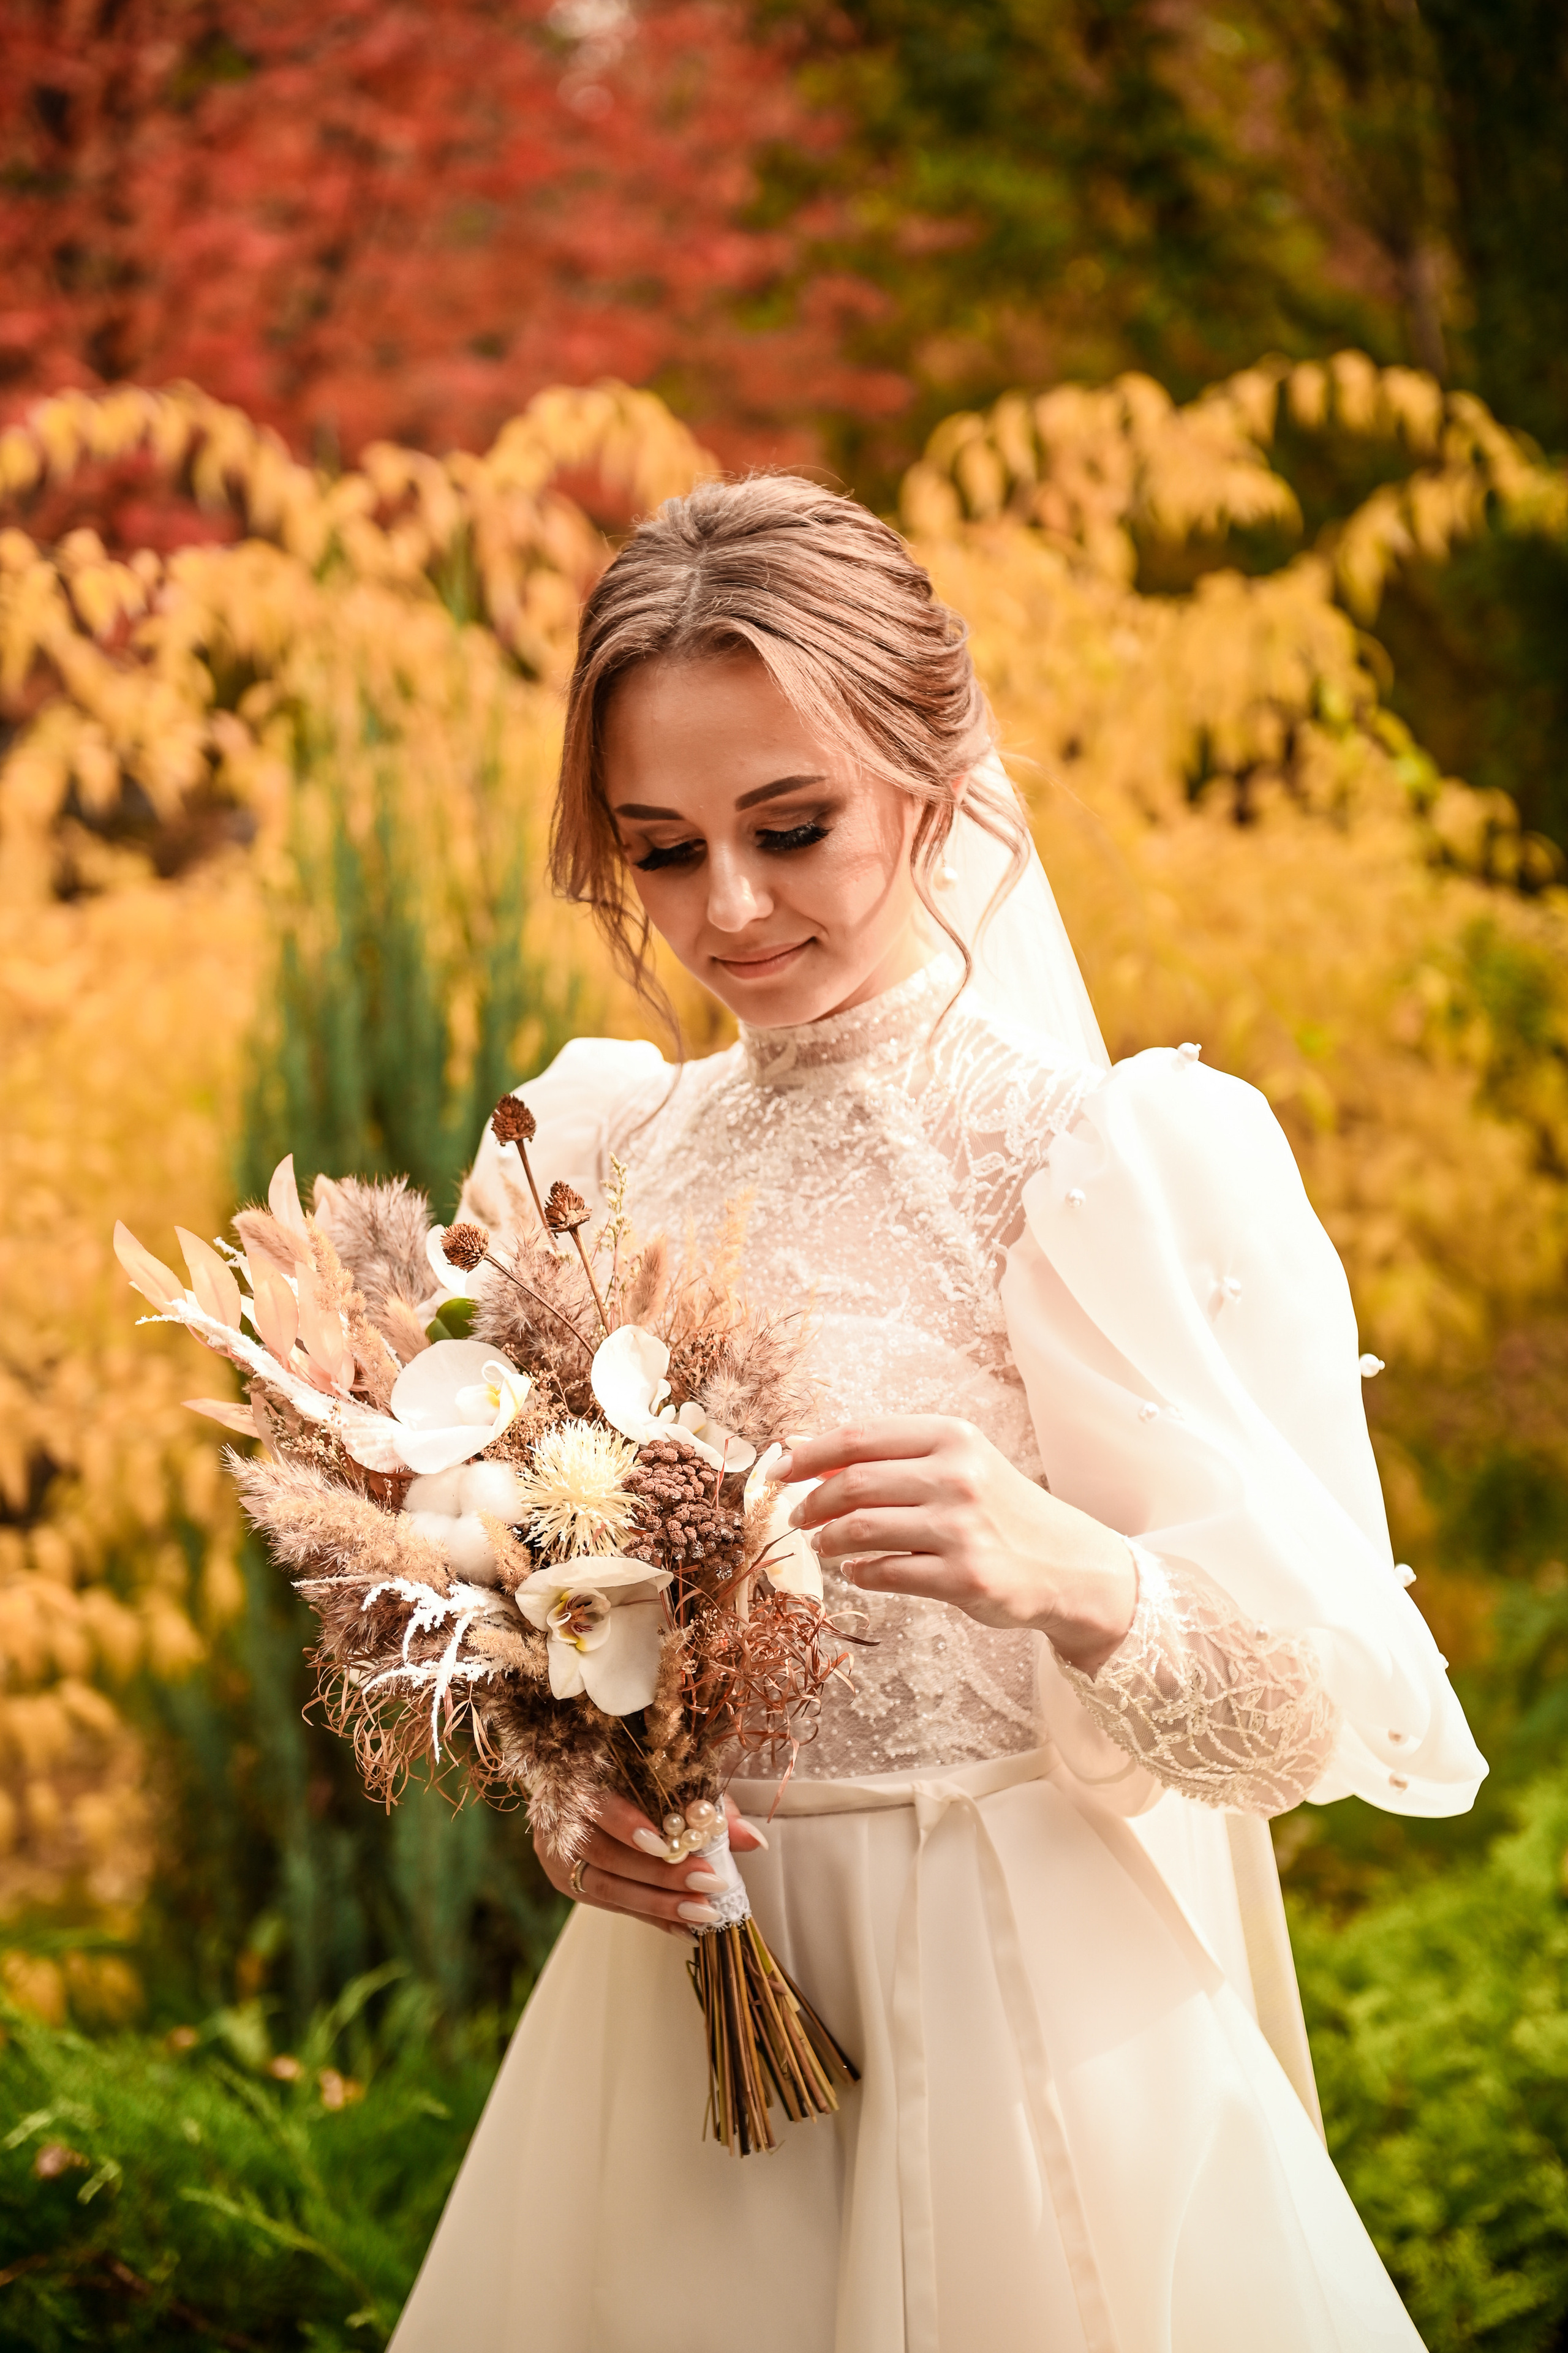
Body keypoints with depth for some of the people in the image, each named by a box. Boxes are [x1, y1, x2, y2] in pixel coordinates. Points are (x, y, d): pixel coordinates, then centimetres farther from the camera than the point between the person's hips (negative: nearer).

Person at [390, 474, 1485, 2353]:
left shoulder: (1126, 1155, -13)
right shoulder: (595, 1146, 2)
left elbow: (1352, 1695, -16)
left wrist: (1069, 1570, -35)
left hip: (1019, 2021, -4)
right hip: (667, 1994, 5)